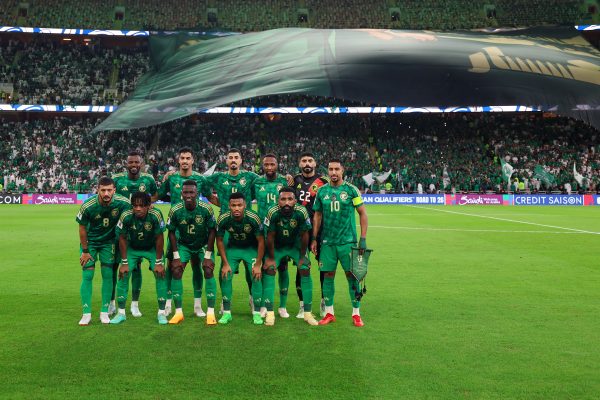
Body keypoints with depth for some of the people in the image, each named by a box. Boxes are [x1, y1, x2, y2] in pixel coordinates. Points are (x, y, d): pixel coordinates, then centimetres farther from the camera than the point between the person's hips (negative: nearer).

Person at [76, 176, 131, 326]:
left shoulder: (123, 203, -22)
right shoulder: (88, 206, -25)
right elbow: (82, 228, -11)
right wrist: (85, 251, -7)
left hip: (108, 242, 1)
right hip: (89, 242, -1)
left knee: (108, 275, -1)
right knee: (87, 275, -5)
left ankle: (104, 312, 9)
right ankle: (86, 314, 4)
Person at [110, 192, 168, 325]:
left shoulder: (155, 215, -31)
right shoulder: (126, 216, -28)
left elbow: (159, 238, -19)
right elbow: (122, 239, -13)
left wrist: (159, 262, -16)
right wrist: (124, 262, -11)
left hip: (152, 248, -1)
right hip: (132, 248, 1)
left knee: (160, 274, -13)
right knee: (123, 274, -9)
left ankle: (161, 313, 0)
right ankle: (121, 313, 6)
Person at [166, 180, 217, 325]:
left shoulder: (206, 209, -23)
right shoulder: (175, 211, -20)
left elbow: (212, 231, -13)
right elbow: (171, 232, -6)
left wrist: (208, 255, -14)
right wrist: (176, 255, -10)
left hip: (203, 245, -1)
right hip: (184, 245, 2)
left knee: (209, 272, -16)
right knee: (176, 272, -11)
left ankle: (210, 312, -8)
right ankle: (178, 312, -1)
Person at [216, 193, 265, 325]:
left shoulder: (253, 218, -28)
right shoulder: (223, 219, -23)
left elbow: (261, 241, -16)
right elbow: (219, 241, -7)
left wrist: (258, 264, -15)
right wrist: (225, 263, -9)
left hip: (251, 248, -1)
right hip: (232, 248, 2)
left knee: (256, 277, -13)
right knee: (225, 276, -9)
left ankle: (256, 313, 1)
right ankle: (226, 312, 7)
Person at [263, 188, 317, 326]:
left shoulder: (301, 212, -30)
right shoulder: (273, 213, -30)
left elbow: (304, 235, -16)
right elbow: (270, 236, -17)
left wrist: (302, 256, -8)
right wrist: (271, 258, -10)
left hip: (296, 245, 1)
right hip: (277, 246, 0)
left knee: (305, 270, -9)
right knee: (269, 270, -13)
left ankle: (308, 312, 2)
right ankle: (269, 313, -6)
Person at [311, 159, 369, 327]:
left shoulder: (351, 190, -2)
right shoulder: (322, 191, 6)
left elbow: (362, 214, 0)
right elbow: (318, 215, 12)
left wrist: (363, 238, -5)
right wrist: (314, 239, 7)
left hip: (347, 241, -2)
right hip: (327, 242, 2)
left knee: (351, 275, 1)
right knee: (328, 275, 5)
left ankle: (356, 313, 12)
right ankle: (329, 313, 16)